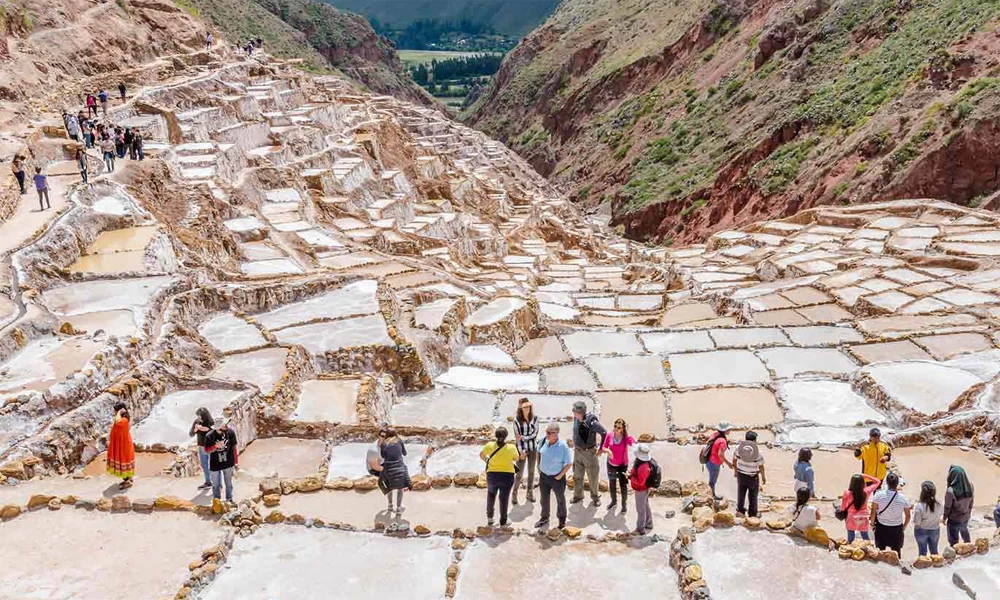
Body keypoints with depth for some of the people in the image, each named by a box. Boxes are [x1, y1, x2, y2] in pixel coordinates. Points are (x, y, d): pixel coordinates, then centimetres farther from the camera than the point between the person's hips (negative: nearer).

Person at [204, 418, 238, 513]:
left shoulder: (230, 432, -12)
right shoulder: (209, 436, -17)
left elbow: (234, 447, -2)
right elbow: (206, 450, -7)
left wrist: (236, 462, 2)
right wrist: (216, 446, -27)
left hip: (228, 463, 2)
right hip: (215, 464, -1)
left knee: (229, 483, 14)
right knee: (216, 485, 8)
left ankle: (229, 501, 31)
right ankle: (216, 503, 25)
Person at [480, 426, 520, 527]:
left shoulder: (490, 445, -12)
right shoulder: (512, 448, -15)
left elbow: (481, 455, 7)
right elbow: (517, 458, 5)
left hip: (492, 475, 1)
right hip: (507, 476, -1)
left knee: (491, 493, 29)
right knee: (504, 498, 14)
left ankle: (489, 517, 31)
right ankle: (503, 523, 24)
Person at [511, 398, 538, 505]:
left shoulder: (534, 418, -3)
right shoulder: (517, 419, -10)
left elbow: (534, 433, -8)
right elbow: (517, 436, -10)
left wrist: (523, 437, -18)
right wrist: (521, 451, -13)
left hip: (533, 448, 3)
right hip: (522, 449, -3)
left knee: (531, 471, 12)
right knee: (519, 473, 0)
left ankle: (530, 493, 24)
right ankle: (514, 494, 12)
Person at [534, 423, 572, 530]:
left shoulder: (563, 446, -27)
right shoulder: (544, 440, -14)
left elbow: (569, 463, -17)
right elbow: (539, 452, 8)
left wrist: (560, 476, -14)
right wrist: (538, 466, 5)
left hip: (557, 477, -4)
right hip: (543, 476, 4)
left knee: (560, 499, 19)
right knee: (544, 499, 20)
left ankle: (562, 519, 41)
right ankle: (544, 518, 42)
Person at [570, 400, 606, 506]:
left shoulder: (591, 422, -26)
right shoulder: (576, 419, -5)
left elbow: (605, 433, -20)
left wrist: (601, 448, -12)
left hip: (589, 452, -6)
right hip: (577, 452, 6)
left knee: (593, 477, 9)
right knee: (577, 476, 17)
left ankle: (595, 497, 29)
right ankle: (578, 496, 35)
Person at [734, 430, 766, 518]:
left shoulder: (739, 447, -11)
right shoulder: (757, 451, -20)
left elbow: (734, 459, 1)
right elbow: (761, 466, -13)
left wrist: (735, 470, 18)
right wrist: (763, 477, 2)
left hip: (741, 474, 3)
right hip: (753, 477, -2)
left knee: (741, 493, 20)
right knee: (753, 495, 15)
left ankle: (740, 510, 24)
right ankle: (753, 513, 26)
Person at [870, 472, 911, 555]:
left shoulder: (879, 495, -20)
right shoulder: (903, 498, -18)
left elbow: (873, 511, -11)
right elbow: (908, 516, -6)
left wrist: (872, 523, 6)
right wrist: (904, 526, 12)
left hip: (881, 527, 0)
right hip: (897, 528, 0)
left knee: (880, 549, 18)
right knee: (896, 551, 18)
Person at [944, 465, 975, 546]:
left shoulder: (951, 491, -33)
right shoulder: (969, 487, -18)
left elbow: (947, 507, -19)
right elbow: (971, 502, -1)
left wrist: (944, 518, -1)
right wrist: (969, 513, 17)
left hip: (954, 521, -6)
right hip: (965, 518, 6)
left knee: (953, 542, 15)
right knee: (965, 534, 34)